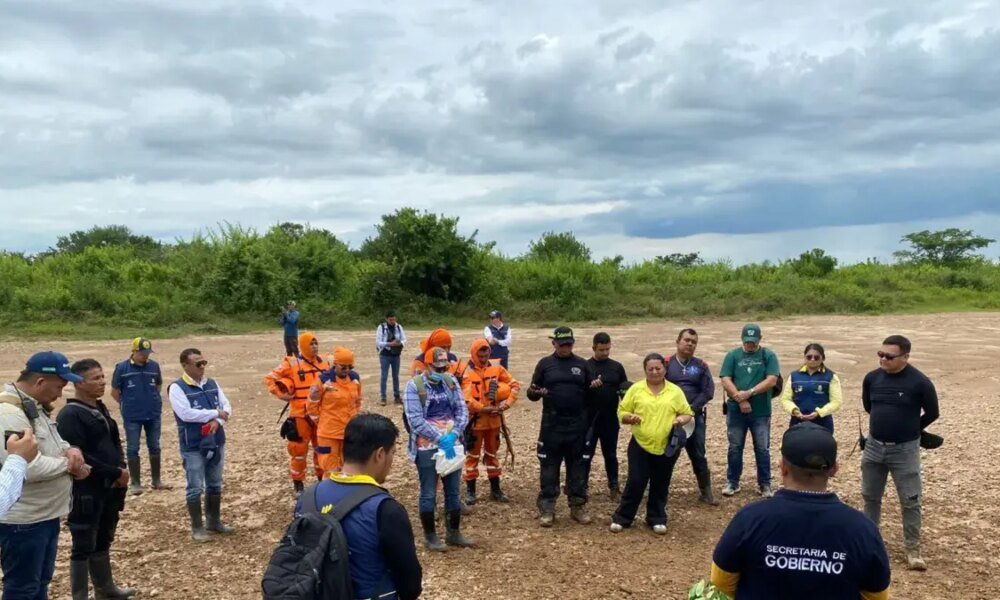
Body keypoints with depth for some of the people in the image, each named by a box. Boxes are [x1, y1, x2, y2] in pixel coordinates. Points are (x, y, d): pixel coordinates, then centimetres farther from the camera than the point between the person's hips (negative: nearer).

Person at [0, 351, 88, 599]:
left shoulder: (35, 407, 10)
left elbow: (52, 445, 18)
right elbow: (28, 468, -32)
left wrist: (71, 451, -6)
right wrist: (69, 465, -16)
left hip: (46, 515, 10)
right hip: (23, 522, -10)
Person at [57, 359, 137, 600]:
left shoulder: (100, 409, 11)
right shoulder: (70, 415, -16)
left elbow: (114, 443, 18)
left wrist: (121, 469, -1)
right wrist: (115, 472, -18)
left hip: (109, 489, 9)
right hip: (85, 492, -9)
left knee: (103, 541, 21)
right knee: (84, 546, 2)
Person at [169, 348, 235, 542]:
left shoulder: (212, 384, 8)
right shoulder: (177, 387, -11)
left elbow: (227, 406, 4)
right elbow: (186, 413, -22)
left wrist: (217, 421, -17)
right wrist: (215, 413, -16)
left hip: (216, 443, 6)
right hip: (193, 447, -6)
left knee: (215, 485, 15)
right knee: (195, 488, 3)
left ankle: (214, 521, 29)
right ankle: (197, 527, 14)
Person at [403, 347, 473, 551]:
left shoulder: (451, 381, 3)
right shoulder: (414, 386, -11)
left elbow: (462, 410, 1)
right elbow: (415, 420, -17)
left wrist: (453, 434, -14)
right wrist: (440, 438, -20)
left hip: (452, 444, 5)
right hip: (427, 447, -5)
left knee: (453, 490, 13)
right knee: (429, 493, 4)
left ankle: (454, 532, 27)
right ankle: (430, 536, 19)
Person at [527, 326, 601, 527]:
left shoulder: (582, 364, 7)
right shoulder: (545, 364, 3)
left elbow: (589, 393, 12)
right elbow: (532, 393, 4)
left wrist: (595, 386, -11)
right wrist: (535, 392, -19)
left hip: (578, 426, 1)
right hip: (551, 426, -1)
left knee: (578, 467, 8)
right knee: (549, 467, 2)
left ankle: (578, 506, 20)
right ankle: (547, 509, 10)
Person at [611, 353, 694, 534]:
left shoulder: (675, 391, 3)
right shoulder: (636, 389, 0)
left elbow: (688, 414, 7)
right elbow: (622, 412, 2)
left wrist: (680, 420, -14)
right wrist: (630, 418, -18)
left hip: (666, 447, 1)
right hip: (640, 445, -1)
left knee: (660, 486, 12)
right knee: (635, 483, 0)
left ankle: (657, 519, 26)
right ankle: (622, 518, 13)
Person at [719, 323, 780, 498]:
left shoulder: (768, 356, 0)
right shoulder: (732, 355, 2)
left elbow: (771, 380, -11)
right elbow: (725, 381, -5)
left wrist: (749, 393, -18)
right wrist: (740, 399, -15)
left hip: (761, 412, -1)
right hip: (736, 411, 1)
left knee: (762, 449, 6)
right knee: (735, 448, 9)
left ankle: (765, 484, 18)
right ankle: (732, 482, 20)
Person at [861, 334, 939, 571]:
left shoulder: (919, 382, -16)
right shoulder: (872, 378, -4)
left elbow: (932, 413, -3)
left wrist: (909, 429, 8)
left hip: (904, 450, -4)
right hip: (874, 446, 4)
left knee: (910, 501, 3)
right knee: (870, 496, 15)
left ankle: (913, 549, 15)